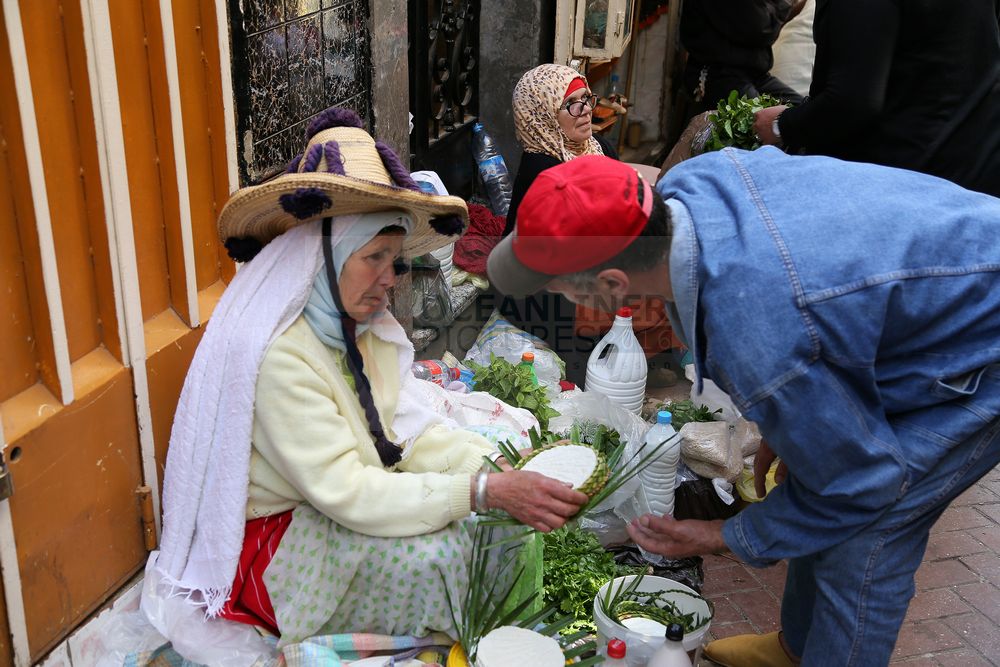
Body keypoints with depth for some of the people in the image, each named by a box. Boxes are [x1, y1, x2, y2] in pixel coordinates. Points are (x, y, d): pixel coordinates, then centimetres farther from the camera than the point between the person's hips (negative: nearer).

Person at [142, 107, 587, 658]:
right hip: (264, 542, -8)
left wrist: (501, 470, -21)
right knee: (429, 553, -25)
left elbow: (410, 432, -5)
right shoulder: (278, 354, -28)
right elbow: (344, 490, -31)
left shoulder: (368, 328, -1)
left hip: (336, 505, 8)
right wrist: (482, 491, -35)